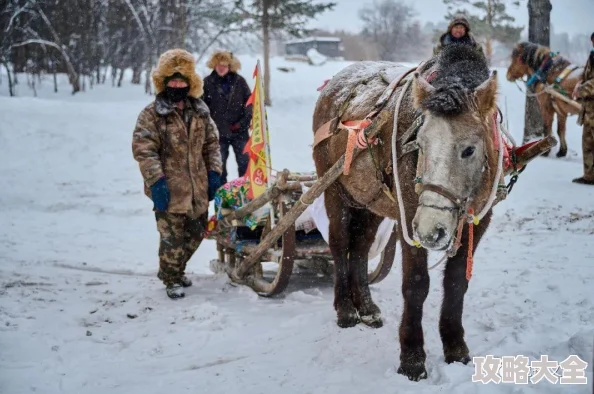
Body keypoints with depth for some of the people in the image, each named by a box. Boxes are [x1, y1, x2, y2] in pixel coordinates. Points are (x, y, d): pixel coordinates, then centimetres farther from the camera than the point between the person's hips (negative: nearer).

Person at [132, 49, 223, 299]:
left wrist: (214, 172, 7)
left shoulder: (200, 111, 10)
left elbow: (211, 143, 16)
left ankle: (174, 269, 38)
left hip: (198, 189, 6)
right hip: (170, 189, -6)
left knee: (195, 233, 16)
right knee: (173, 236, -4)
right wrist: (156, 180, -19)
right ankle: (171, 279, 17)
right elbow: (143, 149, -12)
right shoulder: (152, 114, -7)